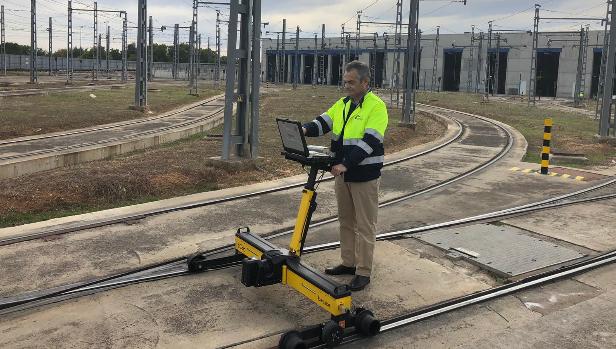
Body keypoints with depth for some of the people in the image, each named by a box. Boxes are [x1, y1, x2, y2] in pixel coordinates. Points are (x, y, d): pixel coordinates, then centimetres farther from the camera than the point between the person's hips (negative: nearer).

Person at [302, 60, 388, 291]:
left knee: (364, 225, 1)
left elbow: (369, 142, -23)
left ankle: (363, 272, 10)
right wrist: (306, 129, -17)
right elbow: (324, 122, 6)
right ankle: (348, 263, 30)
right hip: (342, 173, 8)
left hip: (364, 176, -8)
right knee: (345, 221, 17)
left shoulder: (376, 107, -14)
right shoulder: (342, 104, 11)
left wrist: (346, 164, -30)